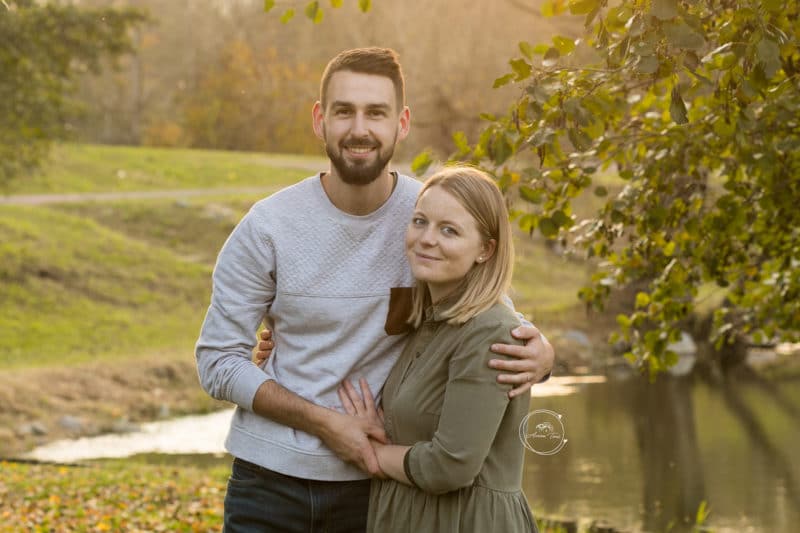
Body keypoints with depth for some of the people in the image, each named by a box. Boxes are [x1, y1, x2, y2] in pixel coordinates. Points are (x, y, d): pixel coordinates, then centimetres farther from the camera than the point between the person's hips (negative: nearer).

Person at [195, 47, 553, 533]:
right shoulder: (268, 226, -9)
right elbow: (218, 361, -6)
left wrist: (539, 352, -20)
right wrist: (323, 421, -17)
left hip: (376, 478, 1)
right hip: (271, 477, -1)